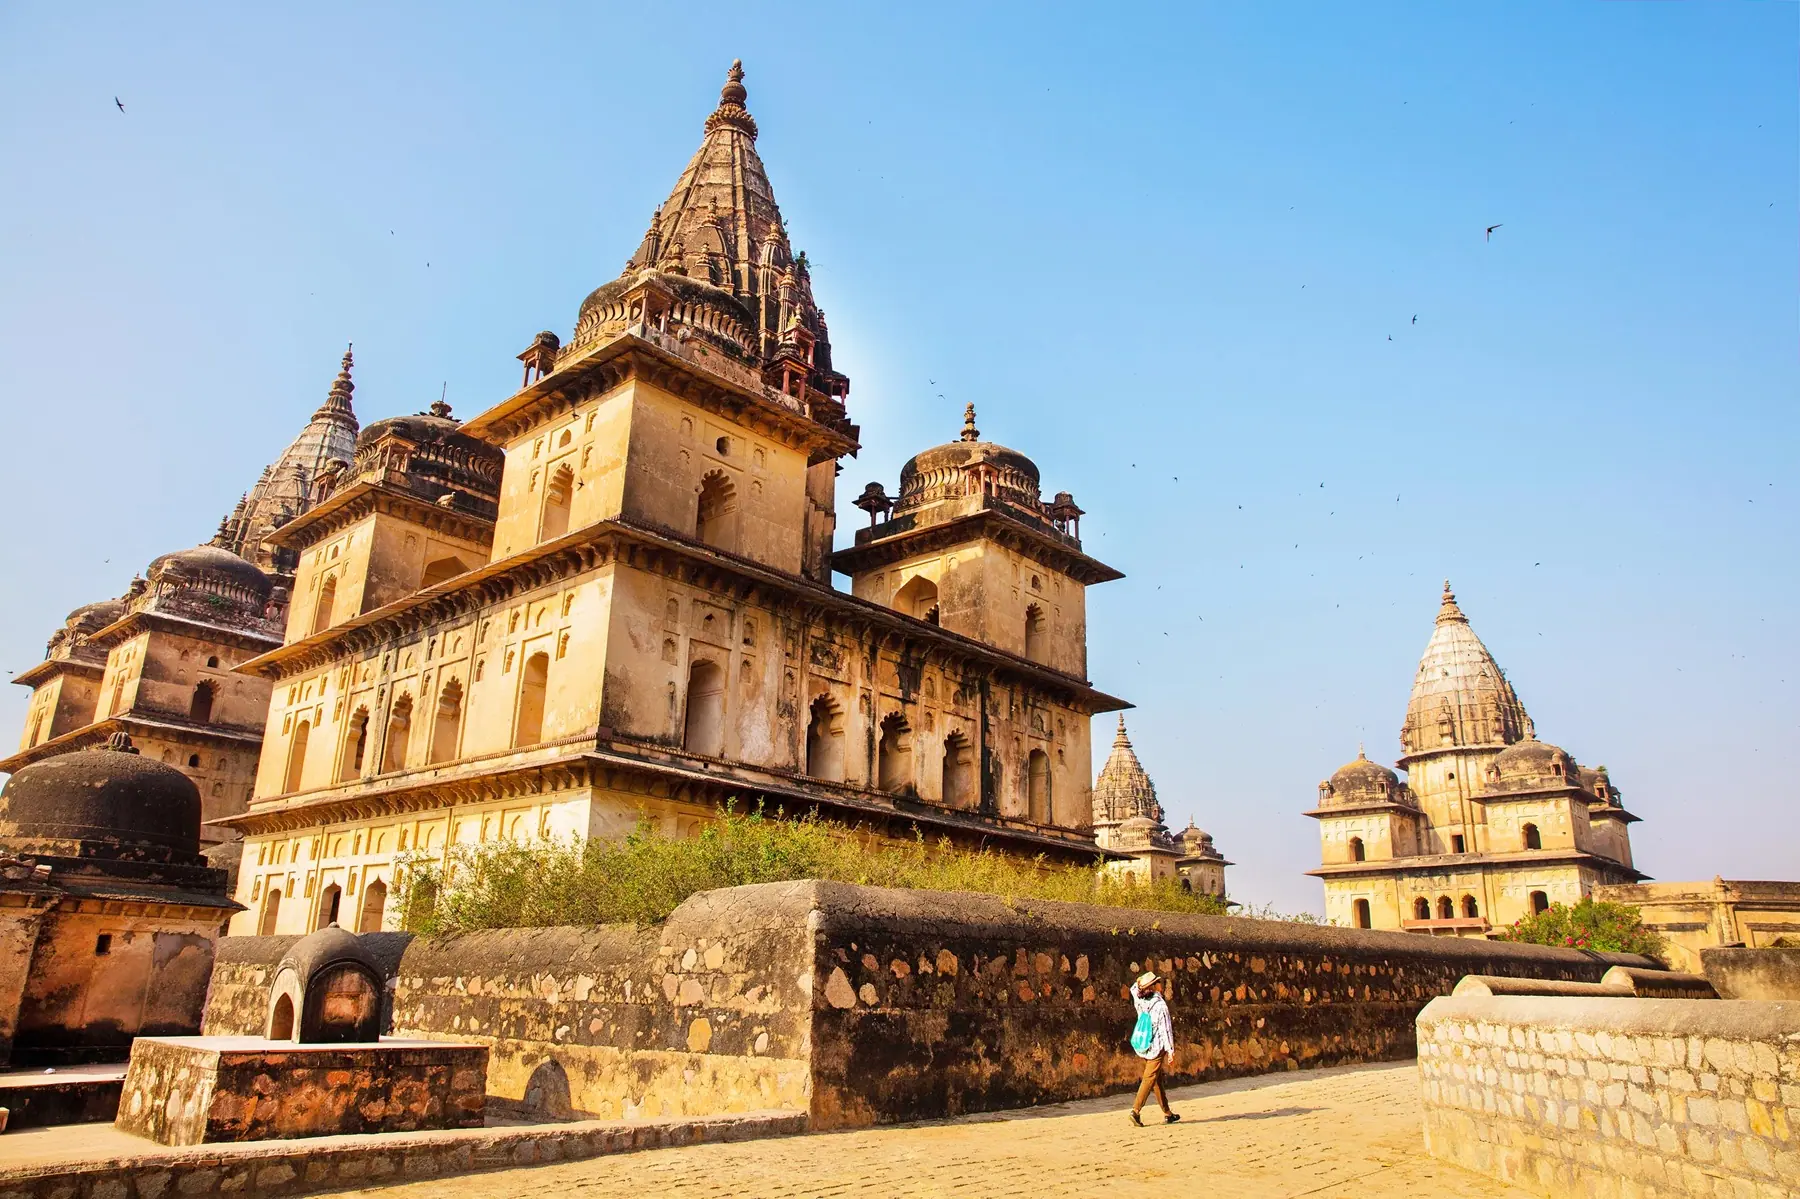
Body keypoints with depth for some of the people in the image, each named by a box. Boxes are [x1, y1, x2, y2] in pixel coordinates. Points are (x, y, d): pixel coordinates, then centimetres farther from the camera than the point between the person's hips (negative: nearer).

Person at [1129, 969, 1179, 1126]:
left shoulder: (1140, 1002, 3)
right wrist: (1170, 1050, -11)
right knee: (1149, 1079, -7)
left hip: (1144, 1047, 7)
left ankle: (1167, 1114, 23)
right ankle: (1136, 1110, -16)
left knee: (1157, 1080, 15)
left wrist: (1139, 982, 12)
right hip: (1157, 1047, -7)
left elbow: (1134, 989, 28)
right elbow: (1165, 1029, -15)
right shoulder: (1160, 1005, -15)